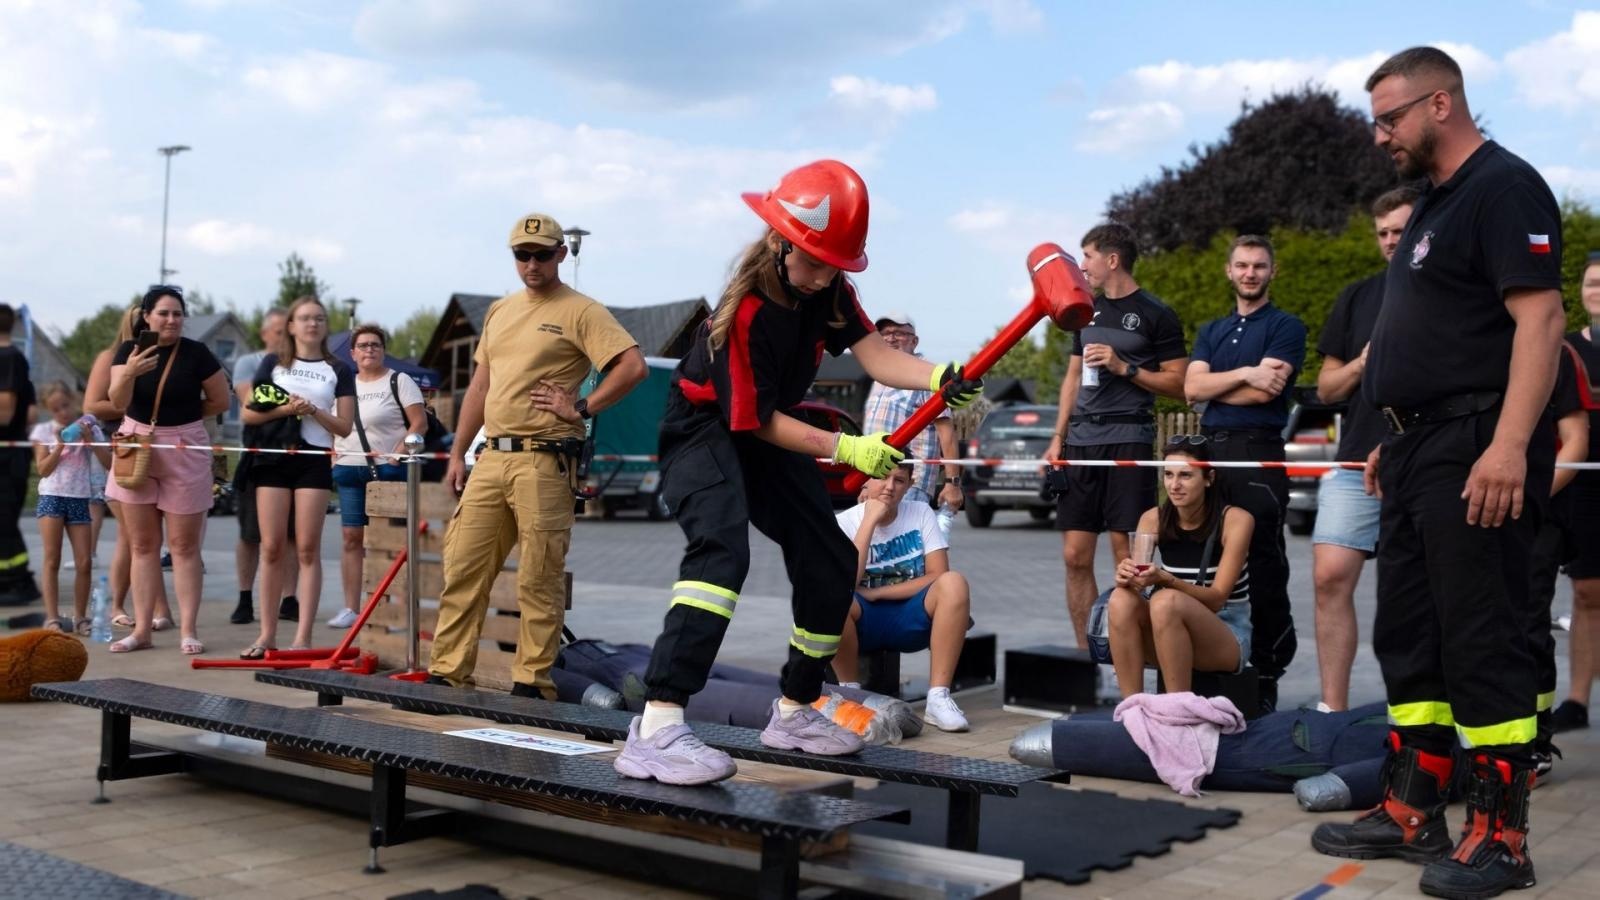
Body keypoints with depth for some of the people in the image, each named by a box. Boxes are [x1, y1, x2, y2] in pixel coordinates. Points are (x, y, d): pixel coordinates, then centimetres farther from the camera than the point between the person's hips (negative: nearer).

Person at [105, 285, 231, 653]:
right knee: (142, 544, 8)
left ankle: (188, 629, 4)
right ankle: (142, 628, 13)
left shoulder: (196, 353, -9)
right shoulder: (129, 350, -1)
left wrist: (181, 416, 0)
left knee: (184, 544, 0)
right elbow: (118, 401, -12)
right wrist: (129, 372, -31)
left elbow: (221, 401, -1)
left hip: (184, 449, -3)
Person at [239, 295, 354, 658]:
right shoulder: (273, 363, 10)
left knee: (308, 549, -3)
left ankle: (303, 637, -3)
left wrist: (313, 411, -12)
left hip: (314, 460, -1)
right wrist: (285, 409, -11)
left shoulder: (338, 370, 9)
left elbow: (344, 427, 4)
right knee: (272, 548, 0)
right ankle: (267, 634, 7)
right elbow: (248, 414, 5)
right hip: (274, 457, 1)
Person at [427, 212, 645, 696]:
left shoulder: (580, 311, -3)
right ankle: (447, 671, 12)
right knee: (463, 567, 6)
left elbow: (633, 366, -14)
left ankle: (533, 679, 4)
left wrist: (581, 409, -13)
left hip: (545, 461, -7)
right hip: (492, 457, 7)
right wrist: (458, 453, 18)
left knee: (539, 578, -3)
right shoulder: (499, 311, 19)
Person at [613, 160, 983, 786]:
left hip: (769, 440, 9)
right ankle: (656, 729, -42)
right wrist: (845, 448, -26)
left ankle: (794, 711, 24)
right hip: (707, 430, -9)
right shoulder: (747, 309, -28)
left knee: (831, 562, 7)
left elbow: (874, 354, -14)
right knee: (723, 549, -33)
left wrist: (938, 378, -32)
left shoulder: (828, 285, -6)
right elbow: (756, 421, -22)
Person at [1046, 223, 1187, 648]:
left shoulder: (1155, 315, -1)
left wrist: (1124, 367, -13)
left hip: (1128, 440, -6)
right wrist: (1057, 440, 13)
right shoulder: (1088, 312, 18)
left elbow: (1178, 384, -2)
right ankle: (1085, 654, 11)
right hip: (1081, 441, 6)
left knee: (1126, 553, -7)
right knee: (1075, 556, 4)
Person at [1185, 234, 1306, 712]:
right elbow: (1192, 387, 4)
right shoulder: (1211, 331, 21)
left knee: (1265, 566, -5)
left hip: (1260, 452, -6)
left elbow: (1266, 391, -10)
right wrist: (1244, 374, -9)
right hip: (1211, 450, 6)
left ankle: (1267, 672, -2)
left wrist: (1215, 386, 2)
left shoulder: (1285, 327, 4)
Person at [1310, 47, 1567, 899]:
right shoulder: (1437, 201, 20)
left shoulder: (1504, 188, -10)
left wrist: (1510, 446, -28)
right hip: (1420, 451, 10)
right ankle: (1412, 811, 22)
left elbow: (1539, 319, -20)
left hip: (1475, 454, -10)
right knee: (1408, 636, 13)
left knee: (1483, 644, -5)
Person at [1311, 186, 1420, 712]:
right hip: (1357, 464, 2)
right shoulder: (1357, 298, 14)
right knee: (1331, 577, -8)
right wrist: (1363, 364, -5)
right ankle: (1332, 708, -3)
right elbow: (1326, 387, 14)